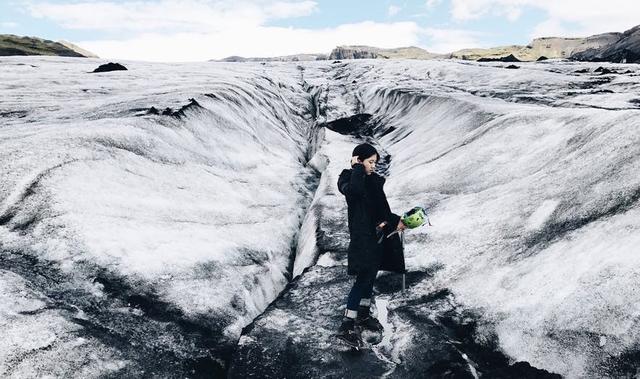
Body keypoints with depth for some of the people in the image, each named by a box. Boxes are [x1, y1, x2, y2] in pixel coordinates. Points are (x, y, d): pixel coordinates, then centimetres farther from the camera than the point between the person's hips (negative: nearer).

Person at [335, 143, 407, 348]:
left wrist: (395, 221, 3)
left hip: (378, 234, 8)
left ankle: (364, 315, 30)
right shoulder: (347, 178, -9)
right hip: (362, 236, -8)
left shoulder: (374, 179, 13)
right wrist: (358, 168, -21)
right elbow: (354, 190, -35)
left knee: (370, 276, 16)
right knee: (363, 278, -11)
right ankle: (347, 325, -5)